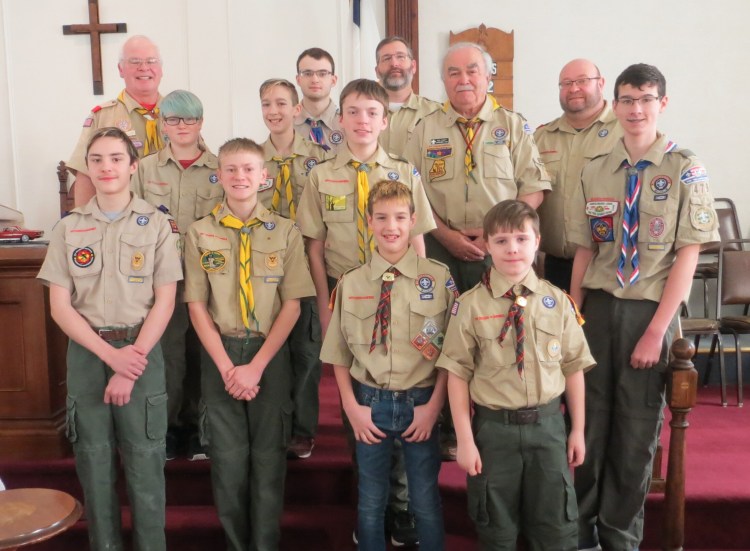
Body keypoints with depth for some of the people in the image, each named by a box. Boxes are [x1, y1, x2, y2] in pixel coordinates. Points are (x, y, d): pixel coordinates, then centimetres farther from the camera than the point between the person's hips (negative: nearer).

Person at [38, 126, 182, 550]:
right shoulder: (69, 228, 5)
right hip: (86, 352, 2)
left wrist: (133, 360, -13)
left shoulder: (157, 225, 0)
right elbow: (60, 306, 0)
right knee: (94, 457, 9)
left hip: (141, 349, -2)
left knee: (145, 459, 3)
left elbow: (164, 302, -4)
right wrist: (110, 355, -12)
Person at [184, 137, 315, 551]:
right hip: (219, 352, 1)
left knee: (269, 455, 6)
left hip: (271, 353, 0)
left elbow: (292, 304, -3)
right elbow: (197, 306, -1)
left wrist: (257, 365, -11)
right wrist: (226, 367, -10)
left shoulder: (285, 232, -1)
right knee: (227, 455, 7)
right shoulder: (200, 234, 1)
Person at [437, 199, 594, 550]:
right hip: (494, 427, -1)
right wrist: (465, 440, -9)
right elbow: (458, 374, -8)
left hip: (548, 424, 2)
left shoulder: (557, 301, -2)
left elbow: (573, 367, 3)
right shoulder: (470, 305, -9)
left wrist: (578, 430, 5)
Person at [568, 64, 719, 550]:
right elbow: (585, 251, 7)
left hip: (651, 309, -2)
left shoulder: (685, 170, -4)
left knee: (636, 429, 8)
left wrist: (655, 331, -12)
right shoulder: (596, 172, 5)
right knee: (587, 421, 11)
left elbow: (688, 255, -8)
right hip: (597, 307, 3)